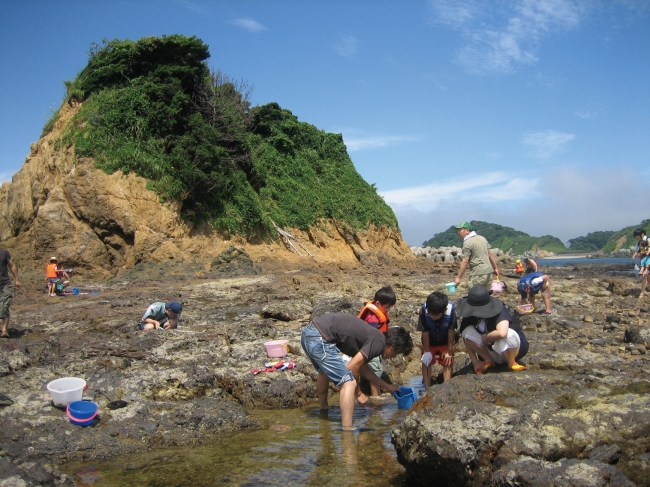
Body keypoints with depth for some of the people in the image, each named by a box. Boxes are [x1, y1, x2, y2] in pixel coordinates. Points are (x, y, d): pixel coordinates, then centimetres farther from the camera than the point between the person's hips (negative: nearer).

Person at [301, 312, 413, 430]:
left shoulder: (372, 336, 20)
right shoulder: (379, 342, -7)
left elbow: (363, 368, 33)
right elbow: (351, 367, -12)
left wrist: (387, 386, 41)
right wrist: (358, 393, 3)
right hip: (319, 339, -11)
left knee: (325, 371, 36)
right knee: (349, 382, -7)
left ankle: (323, 407, 57)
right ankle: (347, 429, -10)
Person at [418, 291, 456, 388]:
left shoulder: (451, 310, -36)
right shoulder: (423, 311, -35)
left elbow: (451, 331, -21)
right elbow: (425, 332, -23)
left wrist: (449, 350, -13)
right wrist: (427, 351, -15)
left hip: (445, 341, 0)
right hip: (429, 341, 0)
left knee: (448, 362, -2)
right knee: (426, 362, 2)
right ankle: (427, 389, 12)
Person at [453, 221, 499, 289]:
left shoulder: (467, 243, -10)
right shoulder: (482, 238, 13)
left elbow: (465, 262, -14)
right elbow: (490, 254, 15)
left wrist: (458, 278, -11)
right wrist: (495, 268, 21)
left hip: (478, 274, -8)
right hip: (489, 272, 8)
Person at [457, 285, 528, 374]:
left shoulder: (499, 310, -29)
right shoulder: (470, 315, -12)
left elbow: (501, 333, -46)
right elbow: (466, 339, -6)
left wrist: (486, 338, -26)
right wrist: (475, 362, -12)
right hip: (491, 349, 4)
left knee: (507, 334, -38)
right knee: (468, 332, -19)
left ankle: (512, 363, -9)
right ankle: (489, 361, -2)